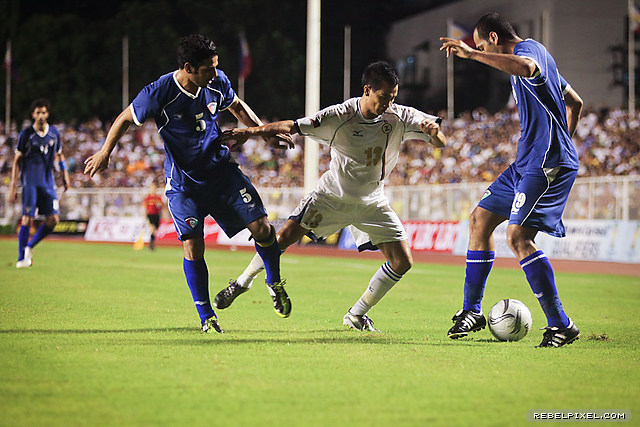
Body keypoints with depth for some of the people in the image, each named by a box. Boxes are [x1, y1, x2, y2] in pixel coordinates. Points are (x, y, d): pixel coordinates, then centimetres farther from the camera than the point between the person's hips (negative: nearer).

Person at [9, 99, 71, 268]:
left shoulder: (54, 133, 9)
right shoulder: (26, 134, -2)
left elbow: (59, 155, 25)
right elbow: (17, 161, 1)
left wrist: (64, 173, 13)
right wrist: (13, 186, -3)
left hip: (48, 182, 4)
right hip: (30, 182, -4)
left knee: (53, 219, -5)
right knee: (27, 219, -10)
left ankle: (30, 246, 16)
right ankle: (21, 258, 0)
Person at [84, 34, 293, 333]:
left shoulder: (218, 82, -7)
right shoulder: (160, 93, -20)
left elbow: (237, 106, 15)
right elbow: (127, 118, -3)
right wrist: (104, 153, -8)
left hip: (222, 171, 3)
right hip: (183, 181, -3)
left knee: (261, 227, -6)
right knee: (192, 246, -14)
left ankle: (274, 282, 22)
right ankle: (206, 317, 2)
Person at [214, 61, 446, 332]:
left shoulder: (400, 117, -13)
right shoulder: (340, 116, -19)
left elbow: (441, 142, -12)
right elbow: (293, 126, -15)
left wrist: (433, 130, -36)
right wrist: (250, 132, -21)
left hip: (372, 204, 2)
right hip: (332, 195, -2)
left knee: (403, 261, -11)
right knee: (285, 238, -10)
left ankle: (356, 315, 5)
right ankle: (243, 281, 17)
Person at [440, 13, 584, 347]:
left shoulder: (528, 48, -10)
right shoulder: (531, 55, 21)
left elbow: (526, 68, -38)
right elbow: (574, 101, 30)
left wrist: (471, 54, -34)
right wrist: (562, 145, 28)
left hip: (546, 164, -11)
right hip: (527, 161, 11)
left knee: (517, 236, -20)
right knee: (480, 219, 13)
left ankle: (561, 325, -17)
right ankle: (472, 311, 22)